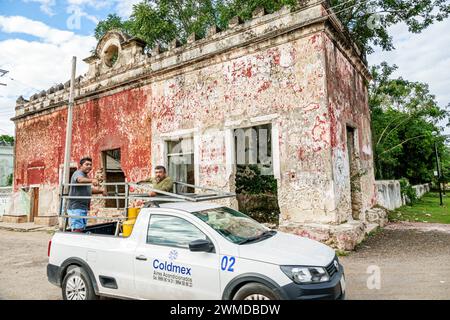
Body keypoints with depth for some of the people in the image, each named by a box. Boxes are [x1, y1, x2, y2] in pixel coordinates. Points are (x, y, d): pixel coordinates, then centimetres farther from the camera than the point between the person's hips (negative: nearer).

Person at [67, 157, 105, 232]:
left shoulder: (86, 177, 21)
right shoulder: (78, 173, -8)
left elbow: (89, 190, 33)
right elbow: (80, 179, -33)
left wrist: (101, 190, 18)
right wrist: (92, 180, -53)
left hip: (84, 208, 10)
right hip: (76, 208, -10)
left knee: (82, 230, 11)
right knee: (77, 229, -15)